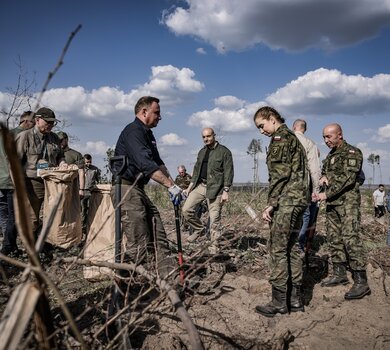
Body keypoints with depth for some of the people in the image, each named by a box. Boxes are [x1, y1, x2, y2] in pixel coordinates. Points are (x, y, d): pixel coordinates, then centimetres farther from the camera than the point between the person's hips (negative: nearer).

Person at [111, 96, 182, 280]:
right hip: (126, 188, -10)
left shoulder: (147, 133, 18)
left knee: (158, 235, 7)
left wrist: (172, 183, 6)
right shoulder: (133, 131, -14)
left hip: (138, 189, 10)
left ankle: (169, 274, 11)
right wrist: (170, 186, -26)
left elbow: (158, 162, 19)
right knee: (139, 244, -9)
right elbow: (146, 164, -25)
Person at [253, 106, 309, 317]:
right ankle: (295, 298, 18)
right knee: (292, 248, 12)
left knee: (278, 250, -5)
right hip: (299, 199, 10)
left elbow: (279, 174, -17)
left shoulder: (280, 138, -9)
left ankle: (279, 301, 1)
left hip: (287, 201, -10)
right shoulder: (292, 137, 22)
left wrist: (270, 204, -15)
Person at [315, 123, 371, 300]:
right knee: (334, 238, 10)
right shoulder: (330, 155, 18)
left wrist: (326, 194, -20)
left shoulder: (352, 153, -8)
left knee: (350, 239, -14)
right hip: (332, 202, 9)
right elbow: (324, 171, 27)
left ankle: (361, 282, -12)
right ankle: (339, 274, 21)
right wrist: (323, 177, 2)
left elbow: (347, 178, -18)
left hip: (348, 201, -9)